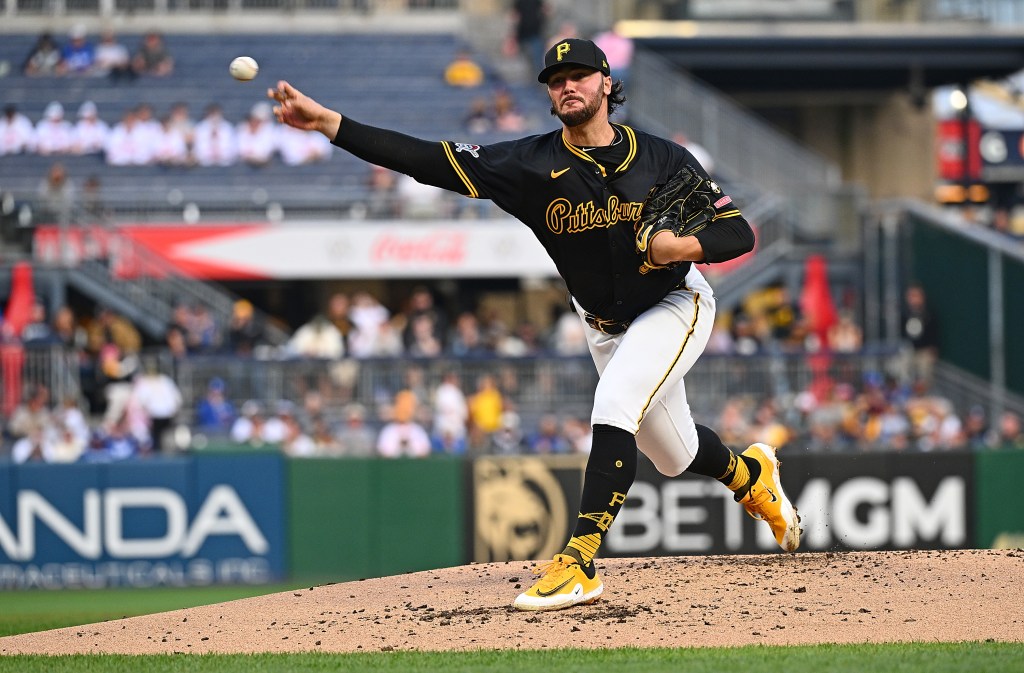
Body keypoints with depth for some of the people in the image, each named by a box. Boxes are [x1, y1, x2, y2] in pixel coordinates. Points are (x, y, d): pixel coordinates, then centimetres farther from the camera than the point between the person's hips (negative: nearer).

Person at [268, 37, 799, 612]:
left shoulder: (662, 160, -18)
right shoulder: (535, 165, -15)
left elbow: (740, 233, -16)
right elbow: (432, 161, -24)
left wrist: (684, 246, -38)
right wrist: (327, 122, -35)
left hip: (676, 304, -5)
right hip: (606, 325, 5)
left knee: (614, 404, -29)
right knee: (676, 455, 15)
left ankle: (580, 564, -31)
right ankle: (751, 474, 51)